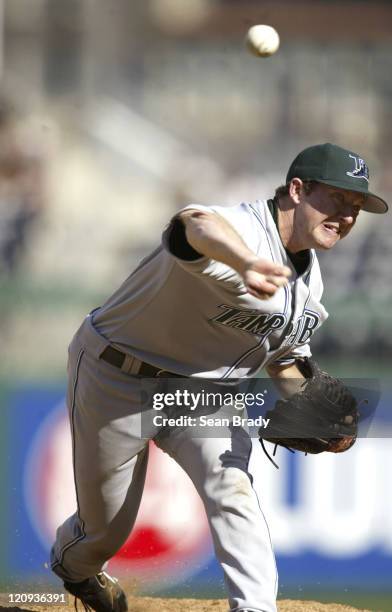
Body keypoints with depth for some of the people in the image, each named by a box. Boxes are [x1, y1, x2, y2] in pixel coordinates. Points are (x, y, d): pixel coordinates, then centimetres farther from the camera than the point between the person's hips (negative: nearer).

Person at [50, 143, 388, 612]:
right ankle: (72, 564, 44)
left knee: (231, 485, -21)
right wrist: (247, 265, -83)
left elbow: (283, 359, 15)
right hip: (118, 381, -6)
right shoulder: (240, 229, -32)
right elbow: (198, 224, -59)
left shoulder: (310, 282, -2)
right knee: (107, 527, 9)